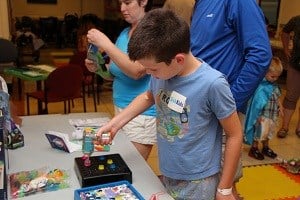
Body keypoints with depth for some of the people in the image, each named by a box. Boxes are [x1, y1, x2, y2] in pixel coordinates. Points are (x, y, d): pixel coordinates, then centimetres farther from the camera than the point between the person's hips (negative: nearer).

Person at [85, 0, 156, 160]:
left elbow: (137, 71, -25)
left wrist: (105, 44, -22)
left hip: (142, 114, -7)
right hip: (120, 109, 7)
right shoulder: (124, 33, 11)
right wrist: (98, 67, -3)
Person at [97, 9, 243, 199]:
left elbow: (235, 135, -15)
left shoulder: (212, 84, -26)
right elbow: (148, 97, 12)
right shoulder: (161, 71, -9)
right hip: (167, 175, 5)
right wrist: (115, 123, 4)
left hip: (198, 183, -5)